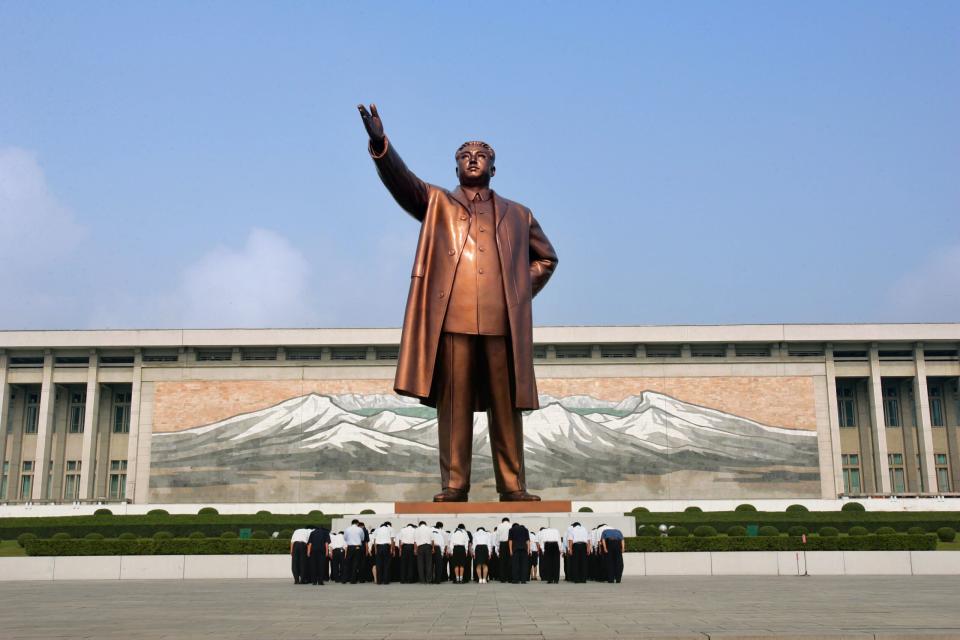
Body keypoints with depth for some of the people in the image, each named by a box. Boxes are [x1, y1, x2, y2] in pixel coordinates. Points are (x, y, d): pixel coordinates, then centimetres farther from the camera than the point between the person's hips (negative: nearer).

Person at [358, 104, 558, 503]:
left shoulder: (517, 215, 22)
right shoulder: (437, 204, 17)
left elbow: (546, 258, 30)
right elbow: (401, 180, 0)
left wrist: (523, 291, 14)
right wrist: (380, 144, -18)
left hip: (503, 323, 2)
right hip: (451, 320, -1)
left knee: (506, 407, 2)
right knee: (453, 405, -2)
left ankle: (513, 487, 7)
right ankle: (453, 485, 2)